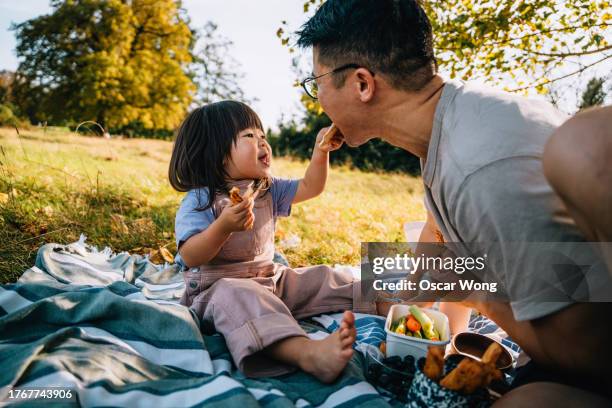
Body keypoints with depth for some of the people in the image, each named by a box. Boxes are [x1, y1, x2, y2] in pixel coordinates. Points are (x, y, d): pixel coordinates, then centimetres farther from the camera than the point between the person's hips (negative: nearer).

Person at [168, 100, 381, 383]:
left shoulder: (268, 190, 9)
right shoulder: (200, 200, -13)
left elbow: (309, 187, 11)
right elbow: (190, 257, -21)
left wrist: (321, 152, -4)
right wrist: (224, 226, -36)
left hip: (270, 278, 8)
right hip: (220, 286, -8)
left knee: (320, 277, 2)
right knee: (239, 297, -40)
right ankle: (308, 353, -62)